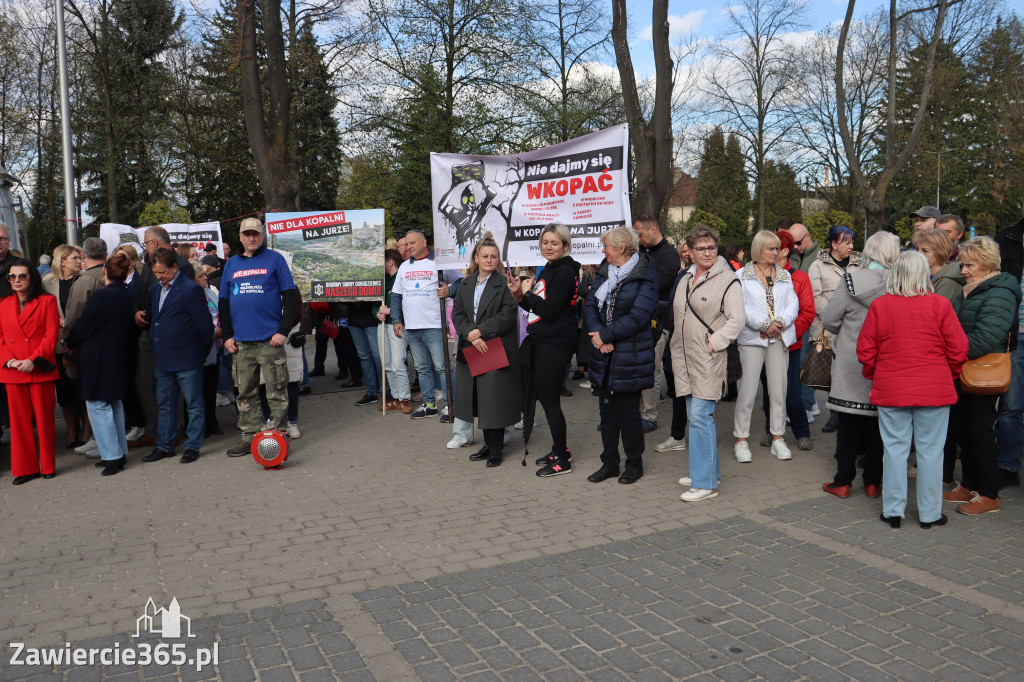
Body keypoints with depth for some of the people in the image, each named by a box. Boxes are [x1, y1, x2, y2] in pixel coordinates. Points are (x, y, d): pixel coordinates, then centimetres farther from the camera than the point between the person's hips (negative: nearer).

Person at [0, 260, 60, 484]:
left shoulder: (47, 301, 2)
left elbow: (52, 335, -5)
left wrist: (33, 360, -15)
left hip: (41, 370, -3)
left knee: (44, 418, 3)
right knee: (19, 420, 6)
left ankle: (48, 466, 14)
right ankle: (25, 468, 15)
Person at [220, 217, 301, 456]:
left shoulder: (275, 259, 2)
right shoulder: (231, 264, 14)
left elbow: (291, 297, -2)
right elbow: (224, 302, 17)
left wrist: (283, 330, -10)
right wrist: (227, 335, 7)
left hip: (270, 340, -4)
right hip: (241, 343, 4)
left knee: (276, 392, -2)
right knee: (245, 393, 10)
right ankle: (249, 436, 19)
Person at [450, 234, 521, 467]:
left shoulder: (505, 284, -5)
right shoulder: (466, 285, 13)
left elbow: (508, 315, -13)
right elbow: (457, 313, 5)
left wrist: (480, 331, -16)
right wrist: (470, 334, -12)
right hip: (471, 350, 6)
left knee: (494, 398, -3)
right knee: (479, 398, 11)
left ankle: (496, 448, 10)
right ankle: (489, 444, 24)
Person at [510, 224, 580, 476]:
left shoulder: (564, 272, -15)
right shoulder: (547, 271, 15)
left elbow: (549, 311, -22)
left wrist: (528, 292, -11)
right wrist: (519, 296, 1)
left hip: (555, 345, -10)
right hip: (540, 342, 10)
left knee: (549, 400, -3)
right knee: (546, 397, 16)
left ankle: (562, 460, 8)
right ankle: (560, 449, 30)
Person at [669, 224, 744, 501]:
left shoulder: (727, 280, -8)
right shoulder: (685, 277, 14)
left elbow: (736, 320, -11)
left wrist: (713, 342, -16)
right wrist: (677, 347, 15)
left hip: (708, 360, -8)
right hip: (685, 358, 8)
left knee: (700, 417, -10)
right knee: (695, 416, 14)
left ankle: (705, 483, -2)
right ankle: (709, 470, 29)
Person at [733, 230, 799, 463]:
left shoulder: (785, 275, 15)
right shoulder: (742, 275, 3)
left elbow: (793, 304, 5)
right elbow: (741, 307, -8)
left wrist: (779, 323, -12)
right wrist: (764, 324, -15)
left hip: (780, 338, 4)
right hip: (752, 339, -4)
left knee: (779, 389, 6)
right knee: (747, 389, -4)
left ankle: (778, 439, 16)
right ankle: (741, 440, 5)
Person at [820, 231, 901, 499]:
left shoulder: (851, 282, -11)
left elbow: (828, 319, -6)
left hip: (851, 365, -1)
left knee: (848, 422, 7)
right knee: (877, 422, 11)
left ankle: (843, 481, 12)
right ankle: (873, 482, 18)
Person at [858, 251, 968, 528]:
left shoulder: (879, 305, -4)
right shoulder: (940, 305, -6)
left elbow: (865, 350, 0)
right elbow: (958, 349, -3)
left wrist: (873, 376, 17)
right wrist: (950, 376, 15)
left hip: (890, 390, 1)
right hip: (934, 390, -1)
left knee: (895, 448, 8)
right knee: (930, 450, 8)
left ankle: (893, 510, 14)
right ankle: (929, 513, 17)